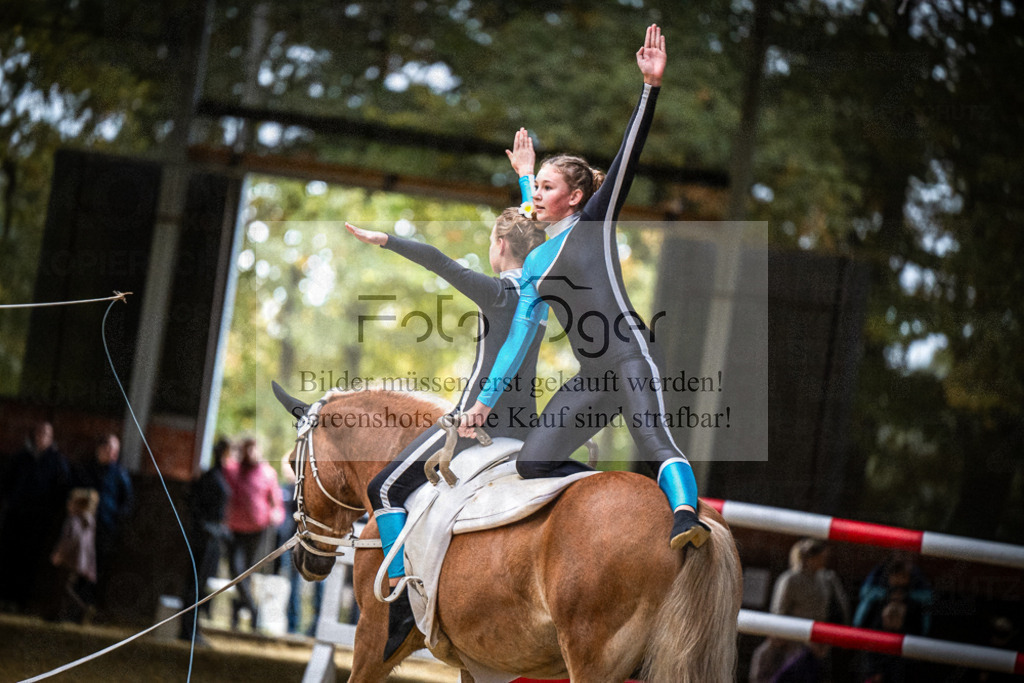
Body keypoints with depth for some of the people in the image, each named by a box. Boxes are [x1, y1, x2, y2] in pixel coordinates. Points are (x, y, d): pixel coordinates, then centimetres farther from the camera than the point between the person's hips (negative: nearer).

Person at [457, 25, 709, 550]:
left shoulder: (595, 222, 3)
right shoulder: (536, 263, 20)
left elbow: (627, 158, -7)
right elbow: (520, 337, 21)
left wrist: (650, 86, -17)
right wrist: (486, 399, 18)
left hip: (630, 359, -7)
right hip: (591, 379, 7)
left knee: (656, 445, -29)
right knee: (531, 464, 0)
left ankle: (685, 515, -51)